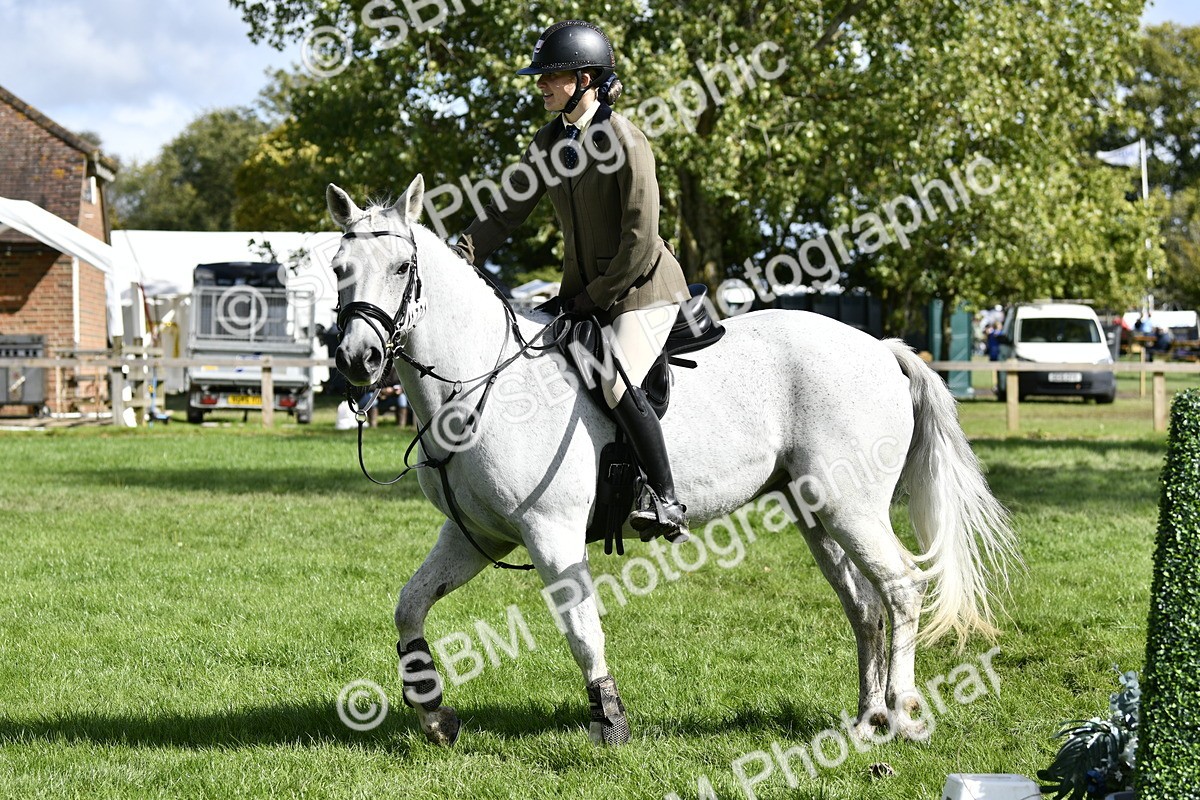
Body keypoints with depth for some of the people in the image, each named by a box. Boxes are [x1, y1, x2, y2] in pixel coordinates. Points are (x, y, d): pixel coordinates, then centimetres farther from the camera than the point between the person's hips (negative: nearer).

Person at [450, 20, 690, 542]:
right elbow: (508, 211, 6)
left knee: (616, 382, -27)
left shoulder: (625, 142, -20)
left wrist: (594, 298, -15)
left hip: (642, 288, -9)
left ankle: (667, 502, -19)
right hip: (583, 289, 9)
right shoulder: (551, 141, 3)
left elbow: (640, 243, -21)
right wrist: (459, 260, -8)